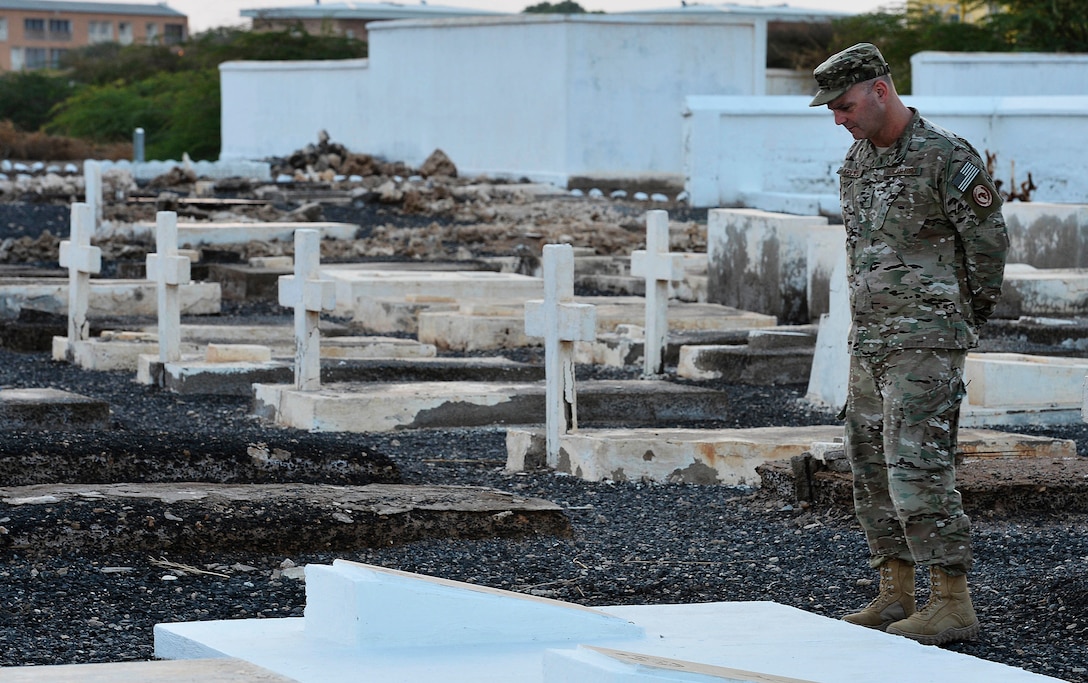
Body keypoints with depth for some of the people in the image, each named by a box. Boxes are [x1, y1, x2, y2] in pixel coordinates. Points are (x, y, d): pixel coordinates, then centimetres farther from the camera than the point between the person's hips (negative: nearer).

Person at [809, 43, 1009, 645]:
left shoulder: (947, 158, -13)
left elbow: (989, 242, -8)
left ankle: (952, 603, -10)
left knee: (918, 469, -14)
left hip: (925, 345, -9)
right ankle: (896, 595, 18)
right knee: (872, 470, 10)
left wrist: (966, 317, 3)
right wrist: (873, 314, 17)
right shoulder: (856, 163, 12)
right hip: (869, 341, 9)